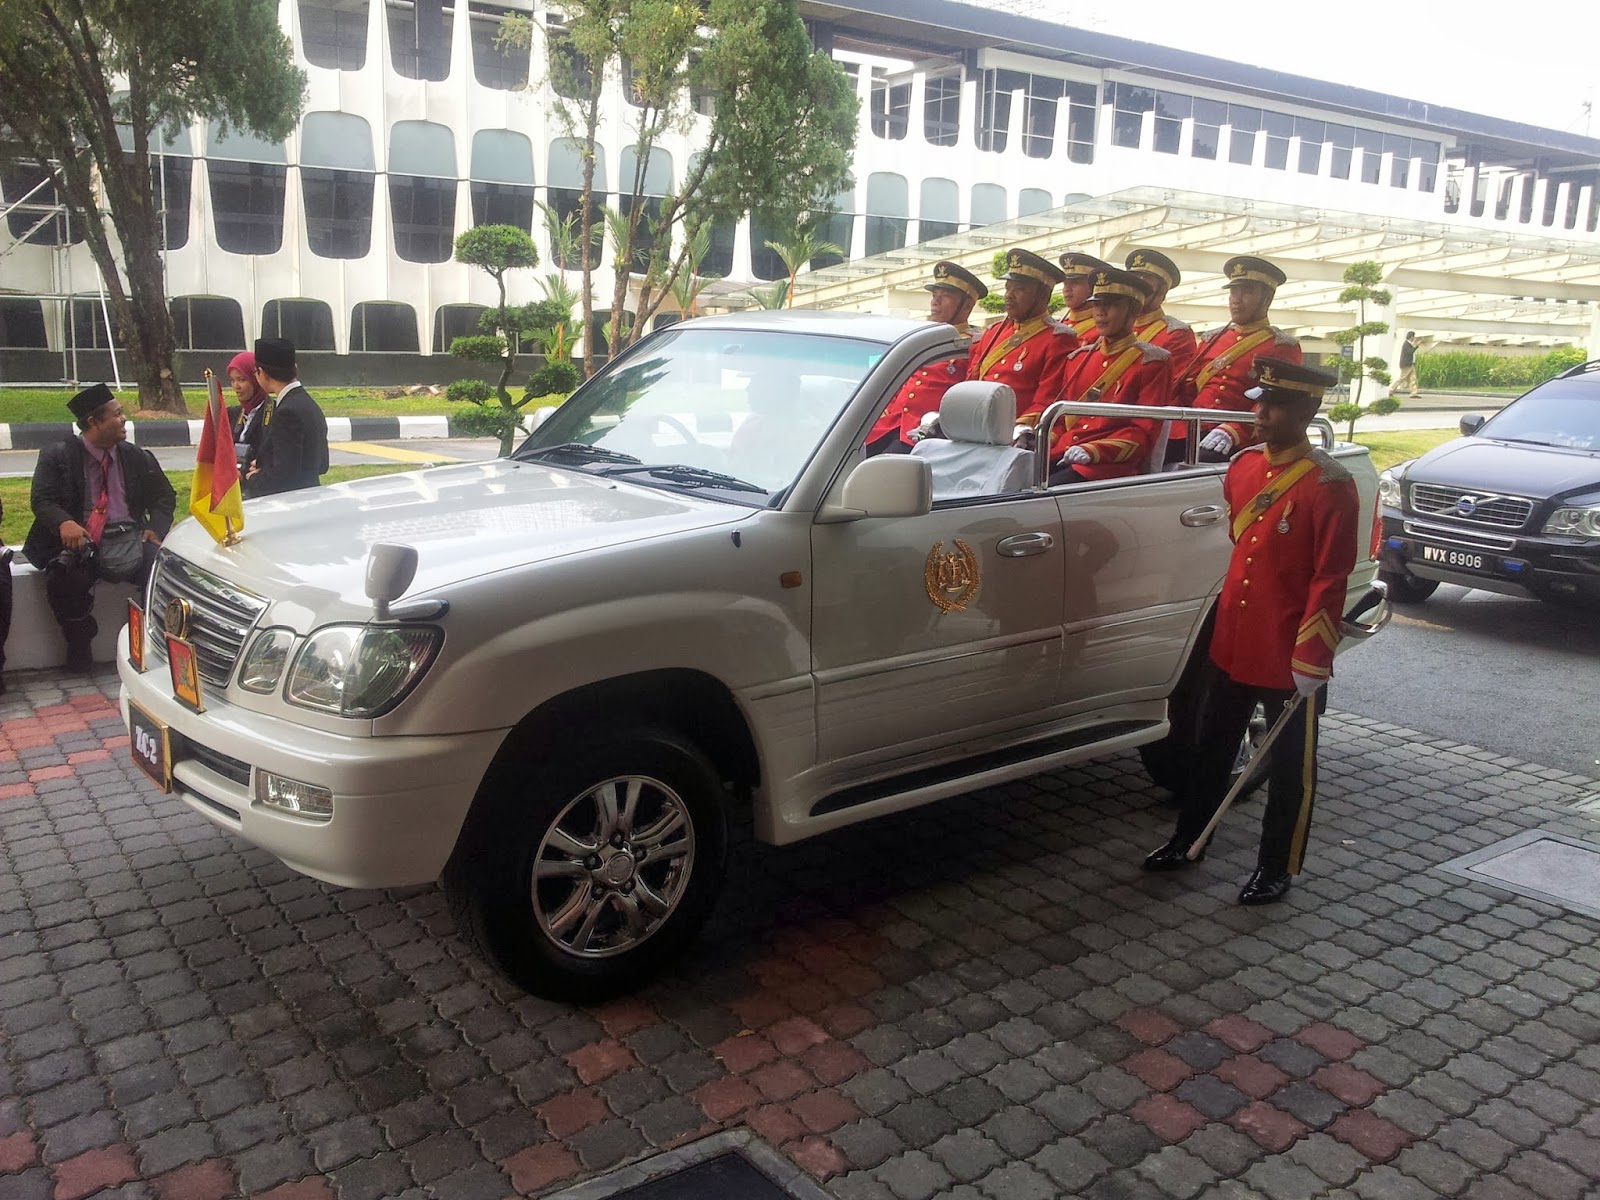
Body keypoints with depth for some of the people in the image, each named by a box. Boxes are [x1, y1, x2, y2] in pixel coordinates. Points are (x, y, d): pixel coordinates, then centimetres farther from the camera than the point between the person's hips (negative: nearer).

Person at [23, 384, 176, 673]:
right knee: (62, 579, -32)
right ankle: (79, 647, -6)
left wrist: (156, 528, -4)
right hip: (82, 541, -2)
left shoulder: (138, 458, 14)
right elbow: (43, 500, -1)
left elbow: (164, 496, 17)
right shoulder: (58, 457, 6)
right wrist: (64, 523, -24)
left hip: (132, 539, 2)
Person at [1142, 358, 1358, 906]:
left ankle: (1277, 868, 25)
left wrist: (1313, 660, -17)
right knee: (1211, 747, 19)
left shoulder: (1330, 485, -15)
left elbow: (1330, 579, -16)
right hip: (1231, 644, 7)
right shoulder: (1243, 467, 5)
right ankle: (1188, 839, 35)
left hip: (1290, 659, -6)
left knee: (1290, 766, 11)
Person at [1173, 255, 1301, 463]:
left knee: (1202, 460, -35)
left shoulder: (1282, 347, 6)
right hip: (1191, 434, 5)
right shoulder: (1212, 339, 23)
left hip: (1241, 443, -5)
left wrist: (1233, 431, -25)